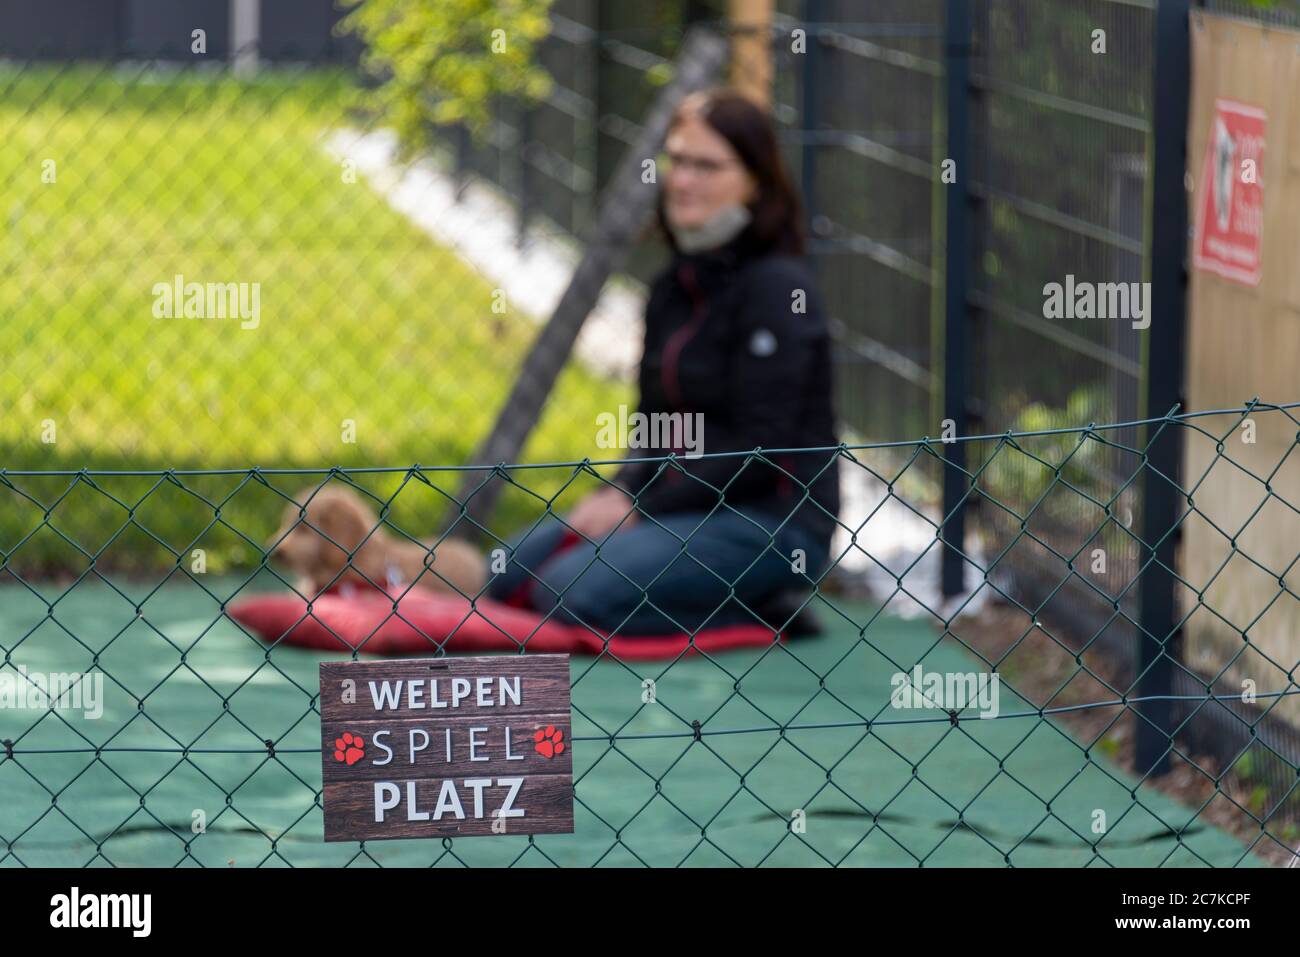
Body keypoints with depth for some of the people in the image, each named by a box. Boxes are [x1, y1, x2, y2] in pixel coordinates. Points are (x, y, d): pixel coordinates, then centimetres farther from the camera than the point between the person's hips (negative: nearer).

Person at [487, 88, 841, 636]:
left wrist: (644, 508, -16)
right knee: (511, 576, 4)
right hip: (691, 505, 9)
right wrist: (620, 495, -4)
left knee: (575, 592, -23)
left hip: (773, 523, -9)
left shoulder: (777, 287, -15)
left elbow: (759, 450, -19)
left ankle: (764, 610, -6)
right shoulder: (672, 290, 12)